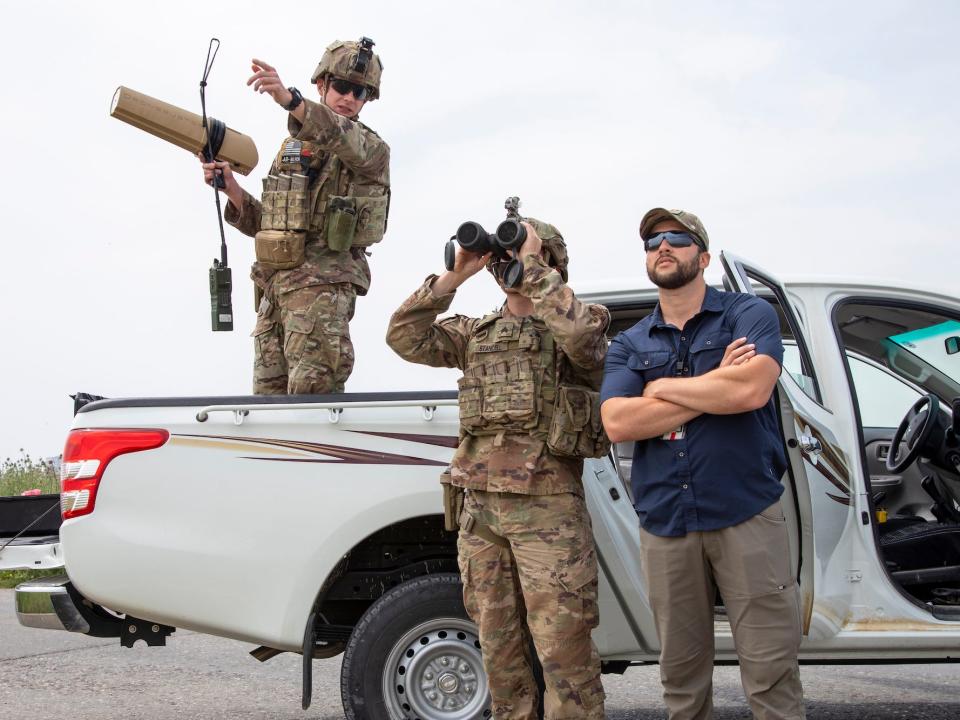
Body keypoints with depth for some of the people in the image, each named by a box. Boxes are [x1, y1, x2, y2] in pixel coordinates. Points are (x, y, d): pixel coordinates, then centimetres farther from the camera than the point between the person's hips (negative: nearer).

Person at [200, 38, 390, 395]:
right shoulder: (292, 147, 21)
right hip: (274, 285, 7)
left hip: (321, 285, -7)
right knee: (268, 397, 5)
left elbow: (341, 138, -25)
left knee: (312, 395, -17)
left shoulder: (372, 149, 1)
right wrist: (231, 189, 4)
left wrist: (290, 100, -42)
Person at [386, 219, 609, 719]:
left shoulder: (581, 325, 3)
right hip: (480, 505, 6)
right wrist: (454, 277, 0)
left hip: (548, 507, -5)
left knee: (564, 646, -8)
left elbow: (580, 335, -22)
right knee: (498, 646, 11)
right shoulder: (475, 334, 17)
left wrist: (532, 265, -14)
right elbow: (406, 338, 6)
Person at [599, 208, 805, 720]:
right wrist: (716, 386, -9)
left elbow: (752, 389, -16)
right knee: (681, 676, 10)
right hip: (665, 526, 3)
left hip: (747, 517, -3)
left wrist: (662, 388, -3)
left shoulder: (749, 315, 4)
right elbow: (617, 424, -5)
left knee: (771, 673, -5)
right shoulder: (628, 345, 13)